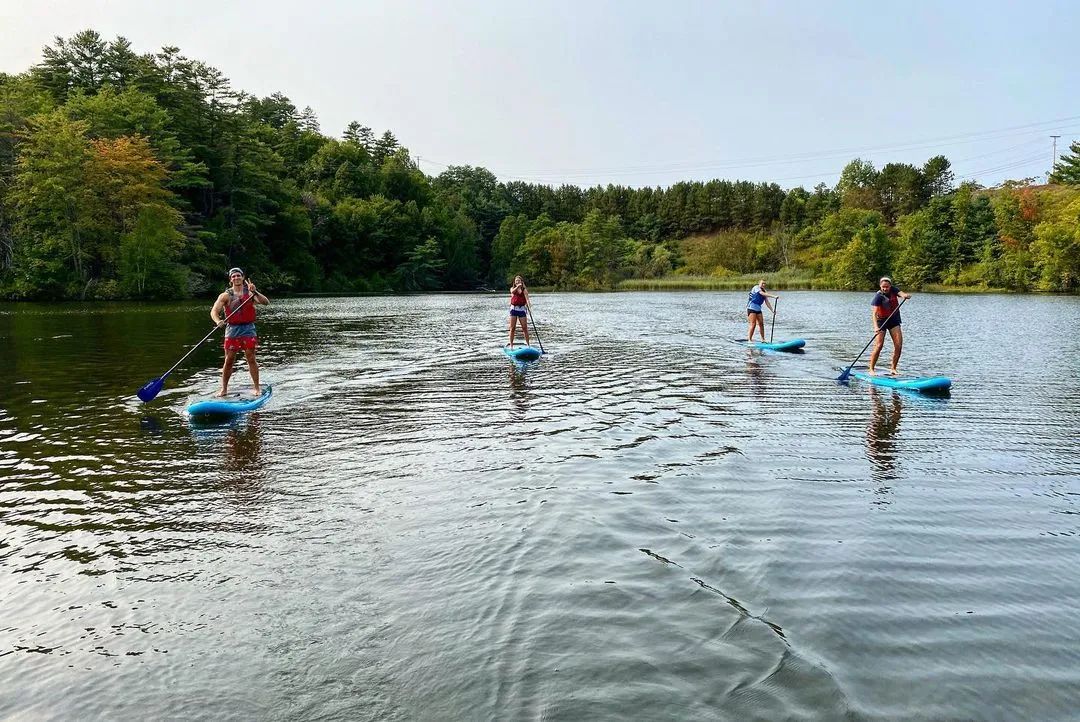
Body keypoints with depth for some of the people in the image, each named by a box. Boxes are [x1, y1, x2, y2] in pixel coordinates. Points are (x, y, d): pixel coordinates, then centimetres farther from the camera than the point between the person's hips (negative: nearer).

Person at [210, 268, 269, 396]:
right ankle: (224, 389, 13)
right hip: (232, 329, 0)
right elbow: (214, 311, -5)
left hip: (248, 329, 0)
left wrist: (254, 292, -22)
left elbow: (265, 302, -8)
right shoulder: (226, 295, 4)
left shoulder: (250, 293, 5)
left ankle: (257, 388, 5)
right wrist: (218, 321, -25)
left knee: (251, 359, -1)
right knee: (229, 361, 3)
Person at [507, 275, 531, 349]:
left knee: (525, 328, -1)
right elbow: (512, 291, -18)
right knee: (512, 328, 2)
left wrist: (528, 305, -30)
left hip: (522, 309, -1)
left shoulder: (524, 289, 3)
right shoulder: (512, 288, 7)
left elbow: (526, 298, -12)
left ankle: (528, 344, 6)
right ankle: (511, 345, 7)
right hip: (513, 308, 1)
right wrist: (517, 286, -35)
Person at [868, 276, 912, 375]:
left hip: (894, 319, 5)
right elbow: (874, 312, -30)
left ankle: (893, 368, 8)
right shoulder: (878, 296, -20)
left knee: (899, 346, -3)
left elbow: (901, 293, -23)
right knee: (879, 346, -13)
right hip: (882, 320, -5)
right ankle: (871, 369, -5)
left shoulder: (893, 290, -6)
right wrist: (875, 327, -44)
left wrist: (906, 295, -49)